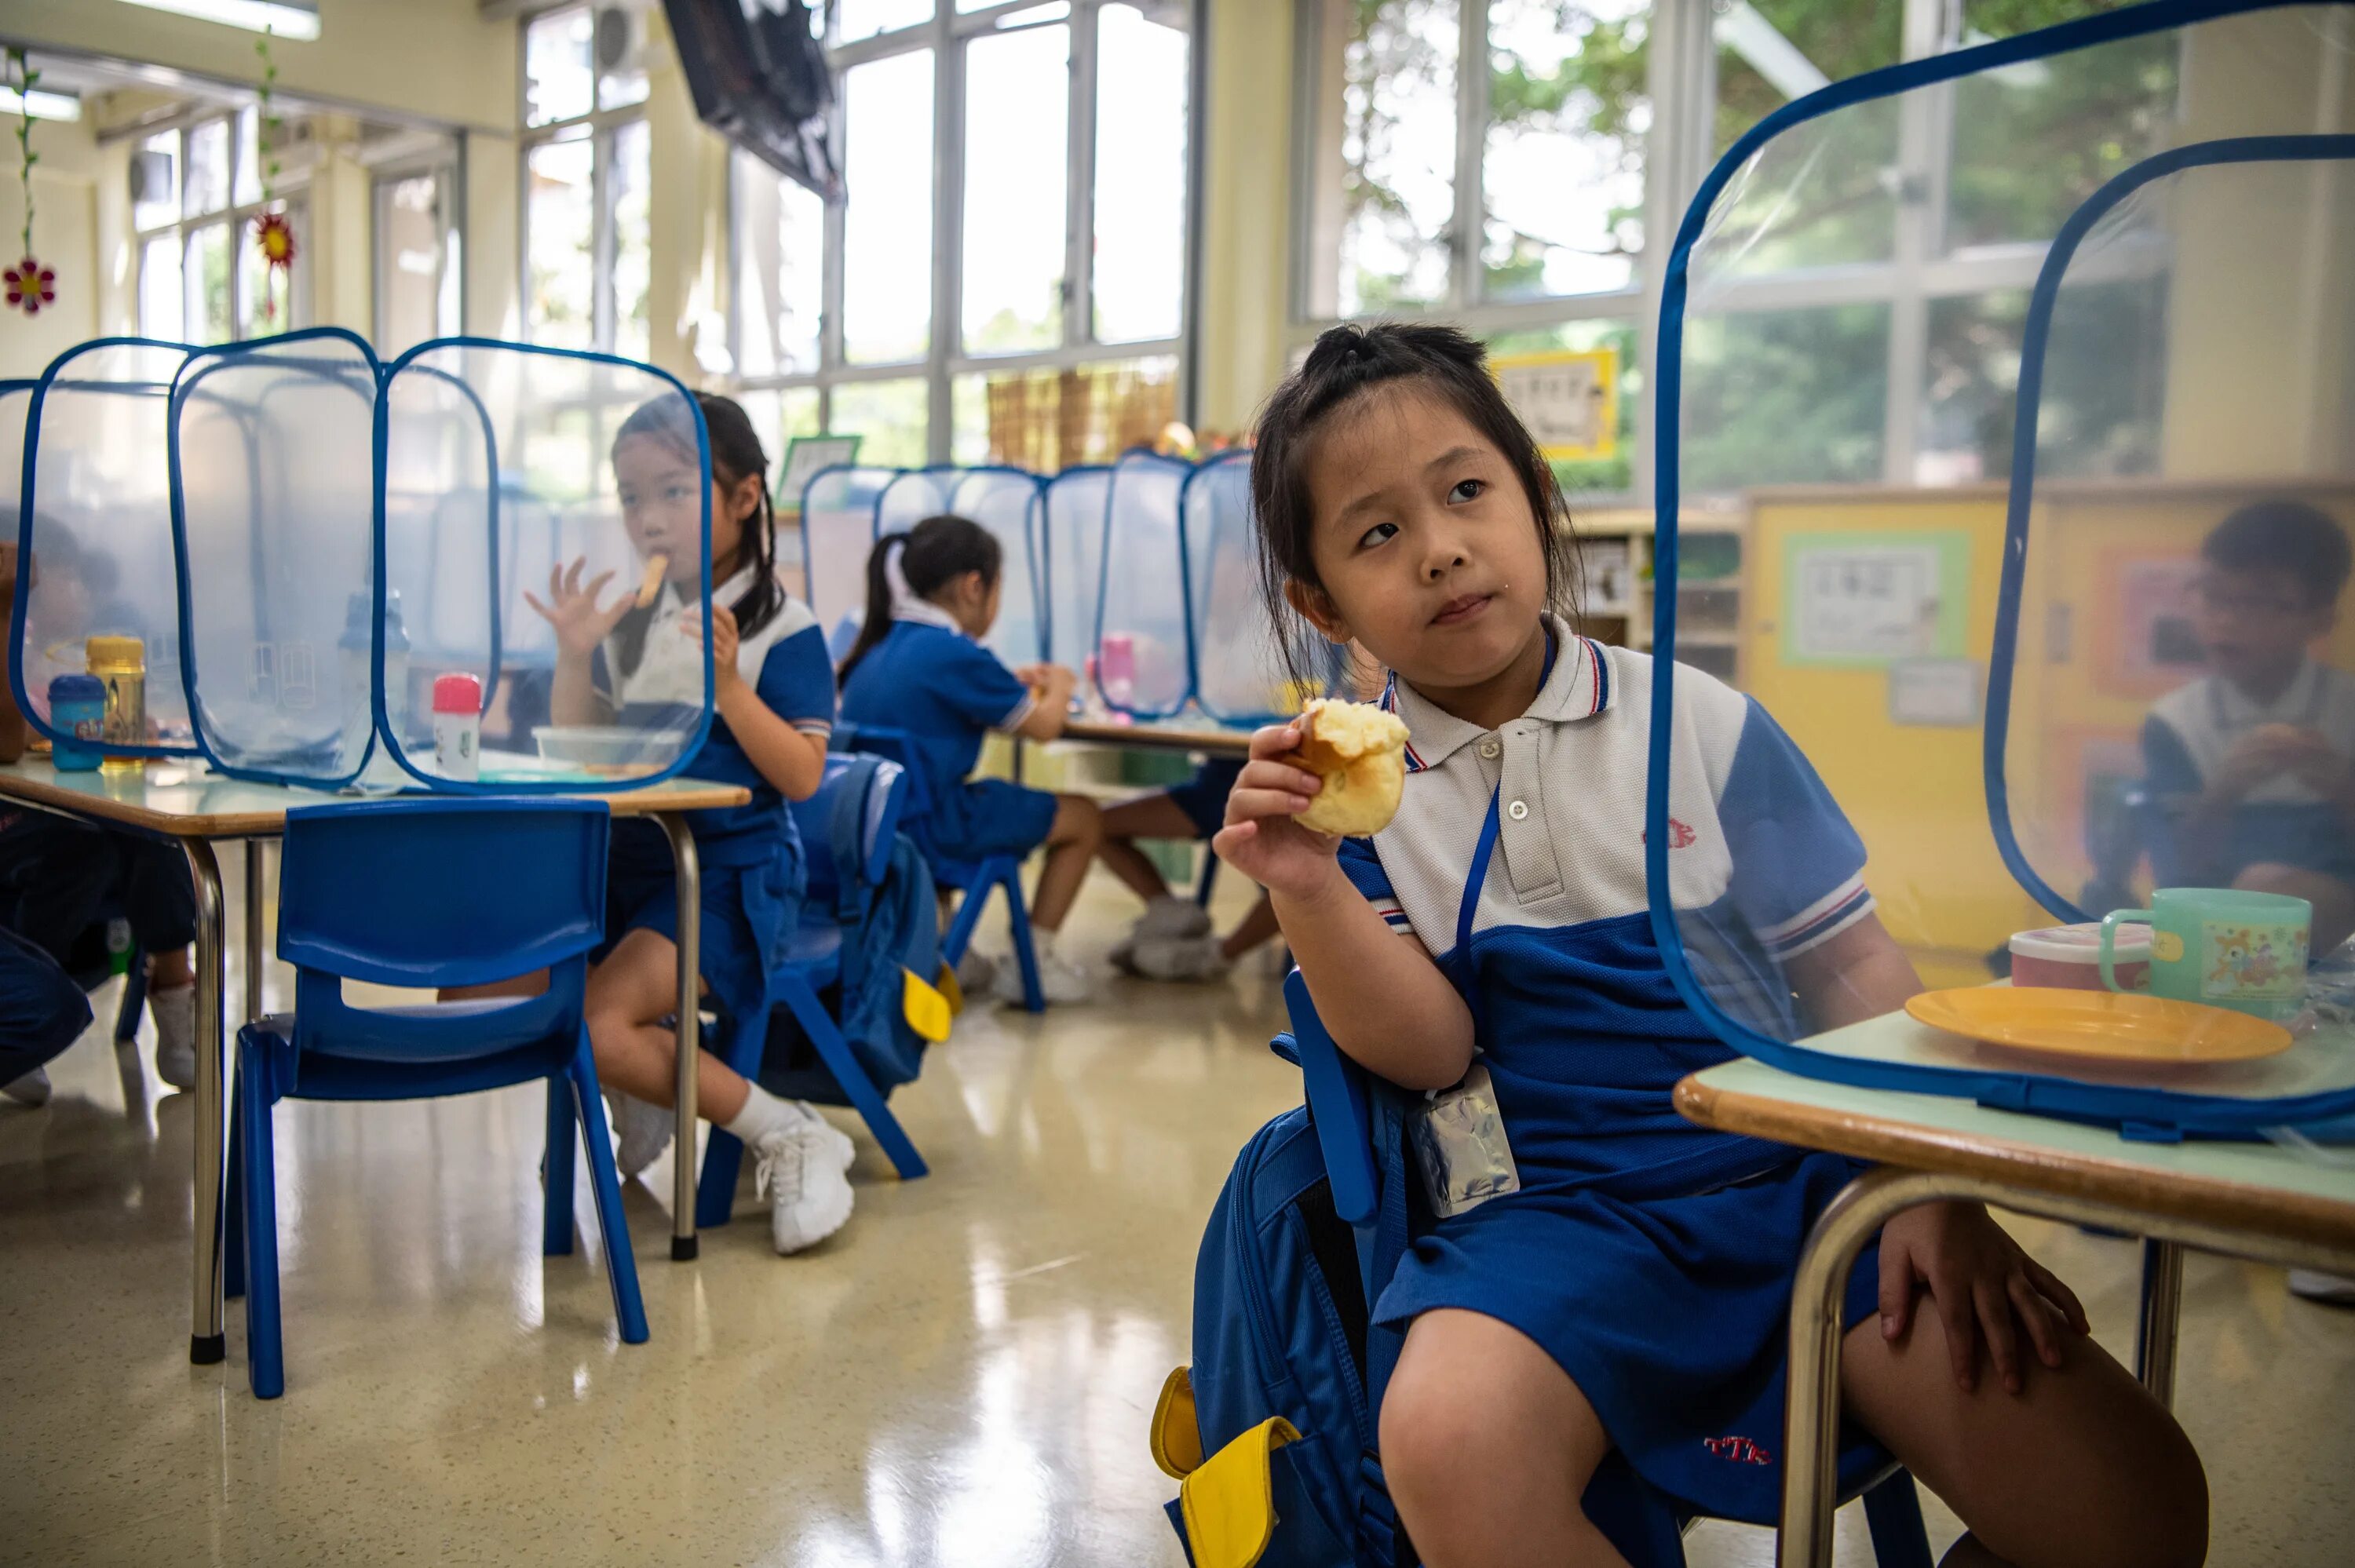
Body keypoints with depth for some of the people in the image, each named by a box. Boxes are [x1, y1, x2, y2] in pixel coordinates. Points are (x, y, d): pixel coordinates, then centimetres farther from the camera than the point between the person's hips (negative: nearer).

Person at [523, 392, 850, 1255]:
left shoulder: (782, 628, -8)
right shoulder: (629, 620, 10)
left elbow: (802, 777, -14)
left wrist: (728, 682, -24)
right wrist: (574, 656, -3)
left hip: (730, 870, -7)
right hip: (625, 860, 7)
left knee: (597, 1025, -25)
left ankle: (789, 1135, -6)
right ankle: (645, 1091, 18)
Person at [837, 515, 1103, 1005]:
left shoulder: (878, 647, 9)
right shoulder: (955, 653, -16)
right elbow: (1042, 726, -6)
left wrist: (1013, 684, 21)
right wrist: (1058, 686, 14)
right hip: (934, 827, -9)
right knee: (1083, 818, 6)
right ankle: (1033, 961, 10)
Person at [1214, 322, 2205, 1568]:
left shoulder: (1705, 725, 4)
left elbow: (1852, 967, 8)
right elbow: (1429, 1050, -4)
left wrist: (1934, 1192, -1)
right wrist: (1308, 892, -20)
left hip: (1793, 1180, 2)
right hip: (1551, 1212, -1)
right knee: (1445, 1444, -34)